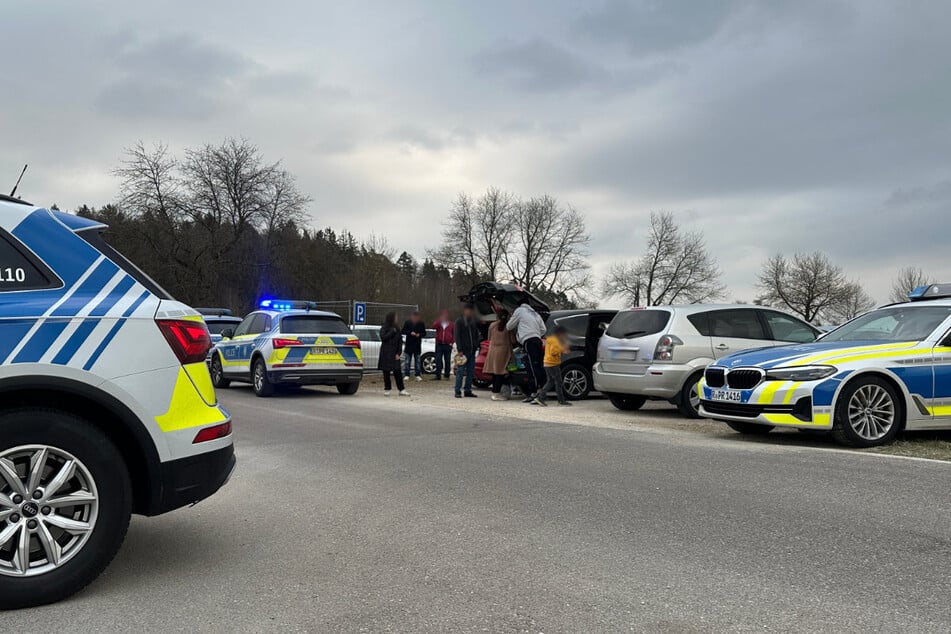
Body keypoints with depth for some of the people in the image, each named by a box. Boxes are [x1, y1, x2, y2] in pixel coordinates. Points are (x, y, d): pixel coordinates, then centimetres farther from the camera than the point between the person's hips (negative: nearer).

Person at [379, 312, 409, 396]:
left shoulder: (397, 329, 9)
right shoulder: (384, 329, -2)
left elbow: (400, 342, 8)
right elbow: (383, 338, -19)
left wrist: (398, 353, -2)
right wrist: (392, 332, -14)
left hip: (394, 354, 3)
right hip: (386, 354, -3)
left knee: (397, 372, -1)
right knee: (386, 372, 3)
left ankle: (402, 390, -1)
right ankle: (387, 389, 11)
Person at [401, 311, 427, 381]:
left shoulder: (421, 323, 2)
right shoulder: (408, 322, -1)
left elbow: (424, 333, 7)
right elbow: (403, 331, -1)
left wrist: (419, 334, -14)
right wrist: (410, 333, -17)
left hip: (417, 345, 1)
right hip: (409, 344, -1)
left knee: (418, 361, 4)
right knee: (407, 360, 0)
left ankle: (418, 375, 10)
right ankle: (406, 375, 6)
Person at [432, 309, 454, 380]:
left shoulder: (451, 324, 9)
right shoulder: (438, 323, 11)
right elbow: (434, 326, -12)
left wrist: (452, 342, -3)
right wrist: (440, 320, -21)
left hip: (448, 345, 0)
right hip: (439, 345, 0)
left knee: (447, 361, 4)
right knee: (438, 361, -1)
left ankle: (447, 375, 10)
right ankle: (438, 375, 2)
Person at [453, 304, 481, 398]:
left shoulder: (473, 322, 16)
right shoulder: (459, 321, -1)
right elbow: (457, 336, -6)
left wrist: (476, 346, 5)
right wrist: (459, 350, -14)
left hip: (472, 351, 6)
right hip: (463, 351, -6)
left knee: (471, 372, 6)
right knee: (460, 371, -5)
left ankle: (468, 390, 12)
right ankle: (458, 391, -1)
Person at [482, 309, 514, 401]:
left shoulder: (492, 325, 3)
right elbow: (511, 340, 0)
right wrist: (511, 353, 11)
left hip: (493, 350, 4)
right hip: (503, 350, -3)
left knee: (495, 373, 10)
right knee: (500, 373, -2)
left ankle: (494, 392, 13)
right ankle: (496, 393, -6)